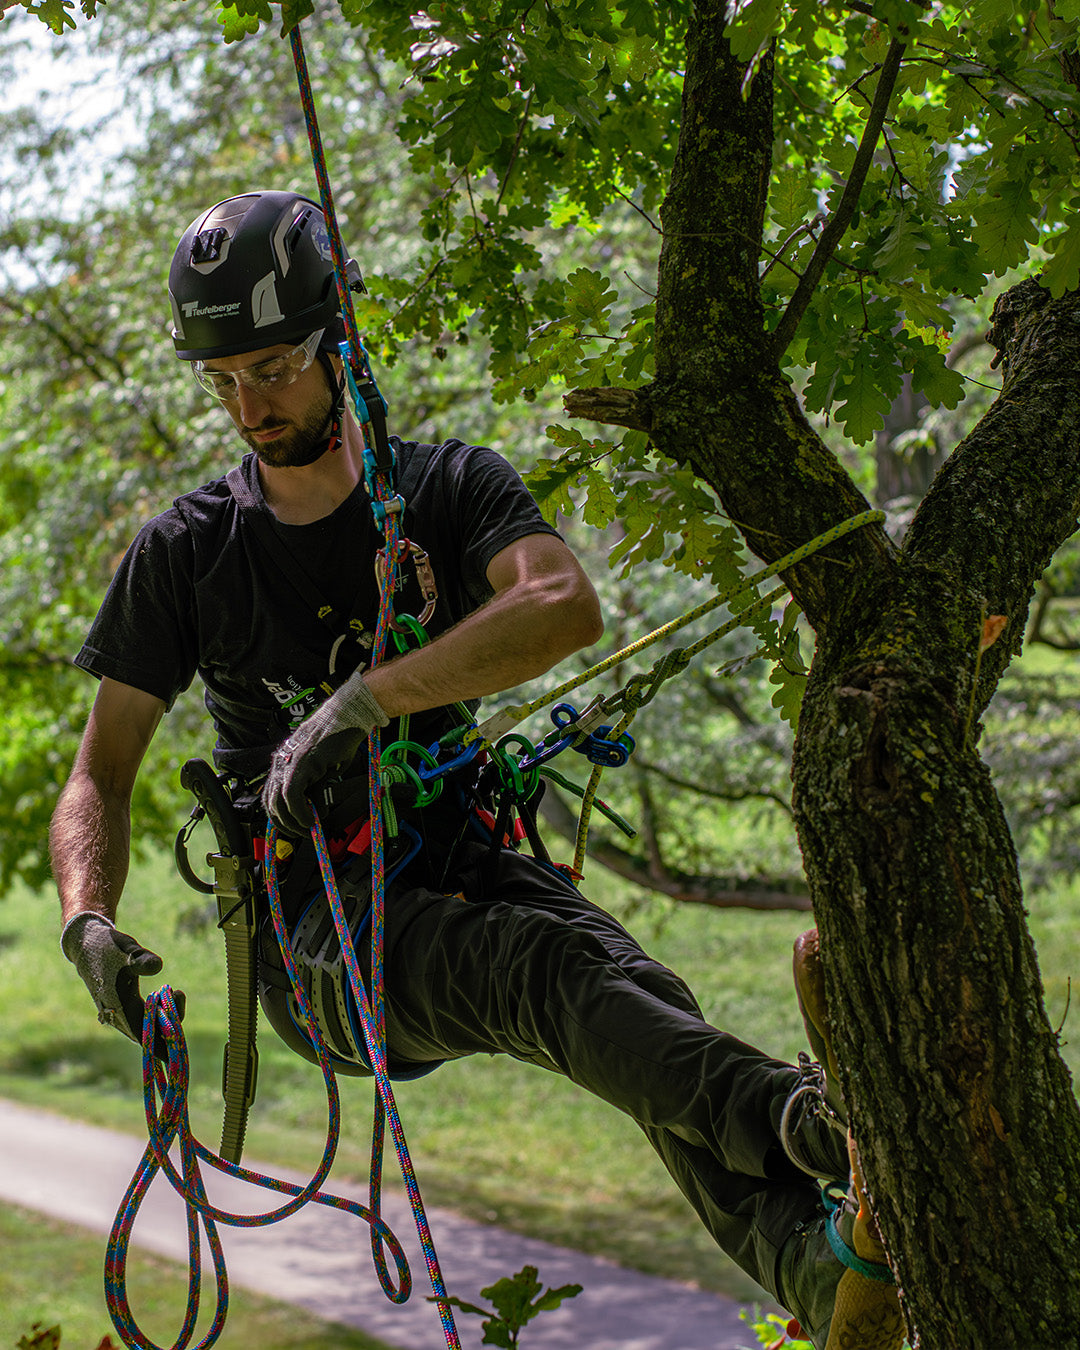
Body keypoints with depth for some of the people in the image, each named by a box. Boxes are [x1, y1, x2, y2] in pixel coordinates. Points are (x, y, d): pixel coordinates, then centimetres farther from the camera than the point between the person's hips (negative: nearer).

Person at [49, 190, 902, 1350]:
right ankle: (799, 1117, -58)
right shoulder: (183, 553, 1)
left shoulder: (448, 488, 1)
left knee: (638, 994, -30)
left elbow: (566, 605, -21)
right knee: (541, 967, -33)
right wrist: (87, 921, -18)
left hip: (460, 857, 2)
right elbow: (101, 774, 3)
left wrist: (365, 699, -32)